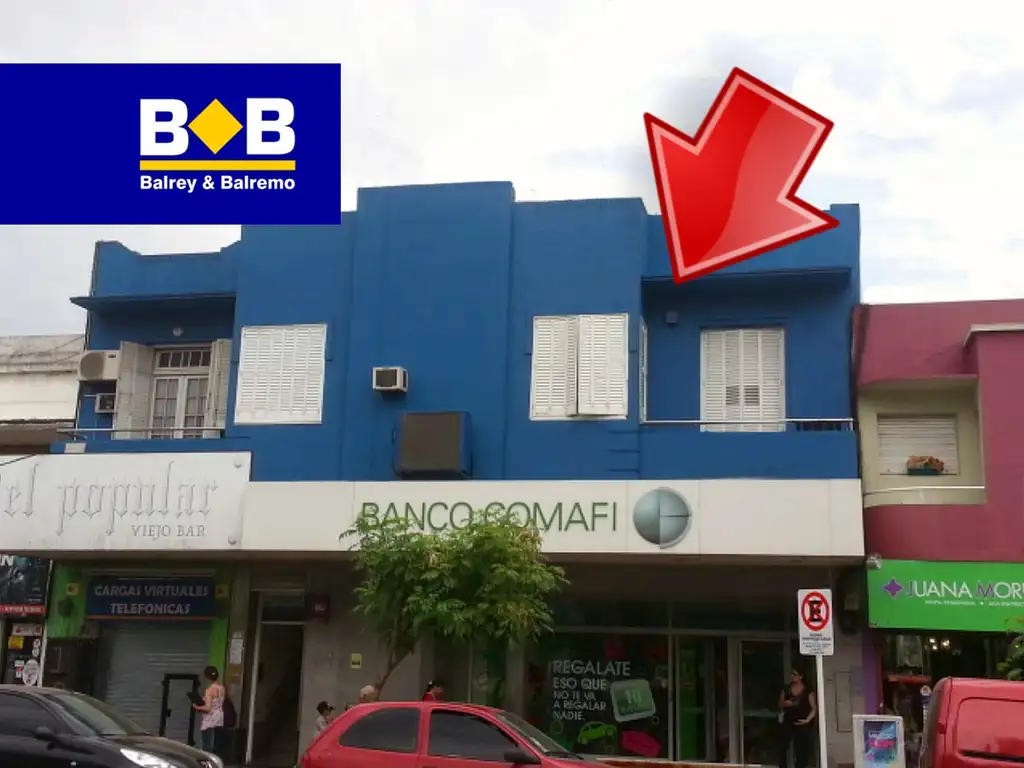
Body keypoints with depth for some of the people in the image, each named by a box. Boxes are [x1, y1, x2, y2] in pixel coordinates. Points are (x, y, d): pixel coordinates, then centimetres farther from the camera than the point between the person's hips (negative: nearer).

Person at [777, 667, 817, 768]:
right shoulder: (786, 689, 10)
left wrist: (807, 720, -15)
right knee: (782, 746, -14)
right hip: (788, 721, 2)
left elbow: (814, 708, -2)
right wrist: (784, 703, -7)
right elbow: (780, 704, 16)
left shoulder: (808, 691, 0)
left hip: (803, 724, -2)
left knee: (802, 750, -2)